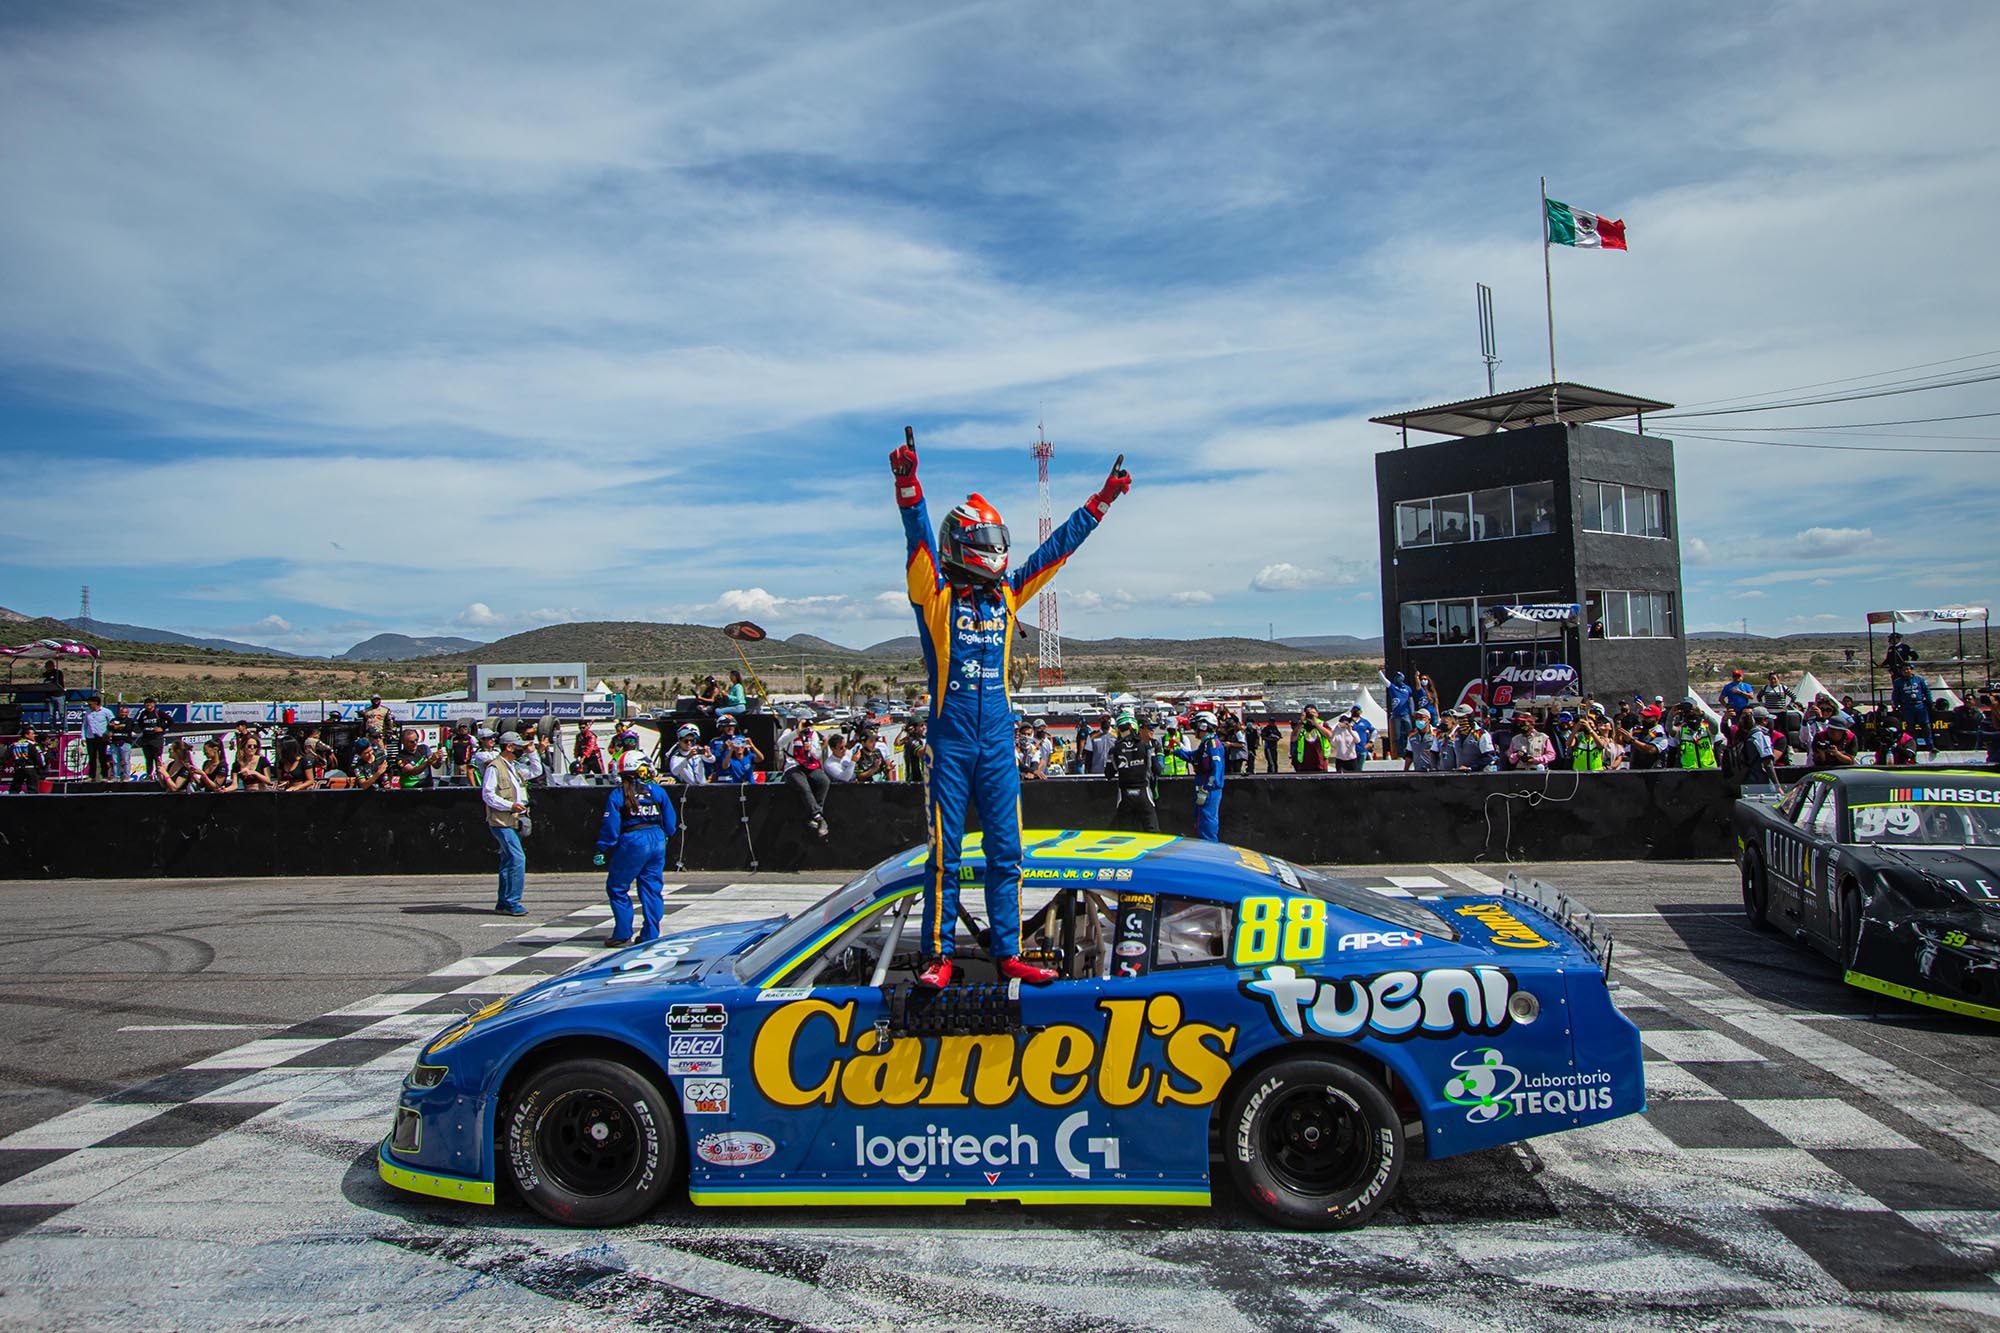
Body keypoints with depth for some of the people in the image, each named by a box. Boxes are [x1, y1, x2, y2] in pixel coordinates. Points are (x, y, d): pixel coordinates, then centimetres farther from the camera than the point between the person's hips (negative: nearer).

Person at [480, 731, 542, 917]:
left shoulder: (515, 767, 17)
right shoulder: (494, 767, -9)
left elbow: (536, 772, 30)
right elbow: (487, 795, -13)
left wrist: (531, 754, 17)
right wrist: (510, 806, -19)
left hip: (512, 821, 9)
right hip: (501, 822, -9)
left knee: (508, 861, 12)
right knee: (518, 858, -15)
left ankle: (504, 903, 18)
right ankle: (512, 902, -12)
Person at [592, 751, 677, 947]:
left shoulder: (618, 794, -5)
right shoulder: (657, 790, 4)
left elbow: (611, 826, -6)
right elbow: (669, 822, 8)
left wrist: (603, 850, 3)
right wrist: (664, 838, 26)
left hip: (632, 843, -4)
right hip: (657, 841, 4)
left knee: (617, 887, 10)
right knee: (651, 888, 10)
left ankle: (622, 935, 8)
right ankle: (650, 935, 10)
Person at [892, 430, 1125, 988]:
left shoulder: (1006, 594, 12)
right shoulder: (935, 594, -1)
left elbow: (1057, 545, 15)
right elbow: (919, 536, -16)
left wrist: (1101, 501, 16)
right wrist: (907, 484, -30)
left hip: (998, 742, 4)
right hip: (950, 740, -4)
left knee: (1006, 852, 6)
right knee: (945, 853, 0)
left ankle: (1008, 953, 14)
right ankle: (939, 955, 8)